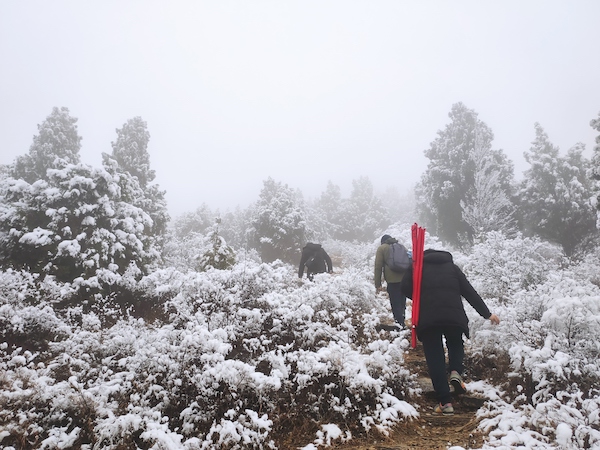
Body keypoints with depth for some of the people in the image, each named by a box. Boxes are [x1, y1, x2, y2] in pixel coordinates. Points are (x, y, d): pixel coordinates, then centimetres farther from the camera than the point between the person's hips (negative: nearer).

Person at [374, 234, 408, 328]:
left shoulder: (381, 248, 8)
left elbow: (378, 266, 1)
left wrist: (378, 284, 1)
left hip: (392, 281, -5)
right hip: (405, 279, 5)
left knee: (396, 305, -2)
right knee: (402, 304, 14)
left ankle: (400, 325, -8)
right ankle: (402, 324, 20)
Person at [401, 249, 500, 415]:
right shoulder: (452, 266, 22)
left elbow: (405, 288, 5)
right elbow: (470, 292, 16)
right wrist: (487, 313, 19)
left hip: (427, 318, -1)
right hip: (454, 315, 2)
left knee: (435, 359, 6)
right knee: (456, 345, 29)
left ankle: (445, 402, 3)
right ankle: (455, 372, 2)